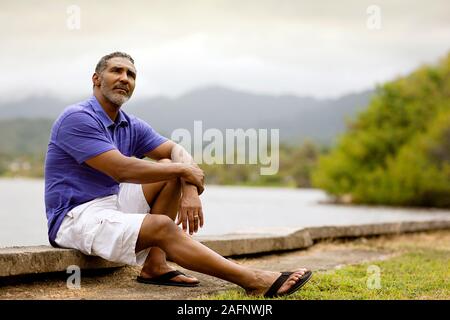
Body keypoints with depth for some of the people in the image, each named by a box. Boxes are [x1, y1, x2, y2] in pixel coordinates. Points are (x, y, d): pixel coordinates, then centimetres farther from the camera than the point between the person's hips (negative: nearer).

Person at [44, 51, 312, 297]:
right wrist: (184, 170, -15)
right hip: (76, 217, -9)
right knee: (162, 227, -27)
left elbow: (177, 151, 4)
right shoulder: (77, 118, -16)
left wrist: (190, 190, -18)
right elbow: (121, 170, -26)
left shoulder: (132, 126, 9)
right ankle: (254, 281, -25)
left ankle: (155, 264, -13)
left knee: (170, 169, -1)